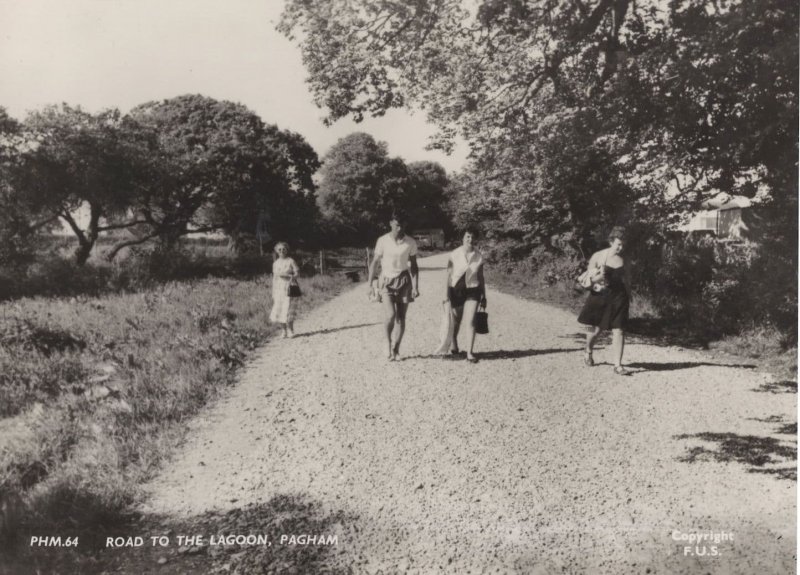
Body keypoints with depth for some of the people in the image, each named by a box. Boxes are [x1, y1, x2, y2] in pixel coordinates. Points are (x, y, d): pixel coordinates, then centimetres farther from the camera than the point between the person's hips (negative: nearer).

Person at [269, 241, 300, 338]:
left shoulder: (291, 261, -1)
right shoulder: (275, 263, 11)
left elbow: (297, 274, -2)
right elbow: (274, 278, 13)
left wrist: (287, 275, -18)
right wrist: (273, 294, 11)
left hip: (289, 289, -4)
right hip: (279, 289, 4)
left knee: (287, 311, -9)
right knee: (277, 312, -1)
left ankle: (291, 331, 8)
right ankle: (285, 331, 16)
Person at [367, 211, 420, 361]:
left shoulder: (410, 242, -2)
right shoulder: (383, 241, -6)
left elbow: (413, 266, 7)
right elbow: (374, 263, 1)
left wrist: (415, 286, 2)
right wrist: (370, 285, -2)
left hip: (403, 281, 2)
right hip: (386, 281, -2)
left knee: (401, 317, 2)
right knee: (390, 315, -17)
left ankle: (396, 349, 17)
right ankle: (388, 343, 7)